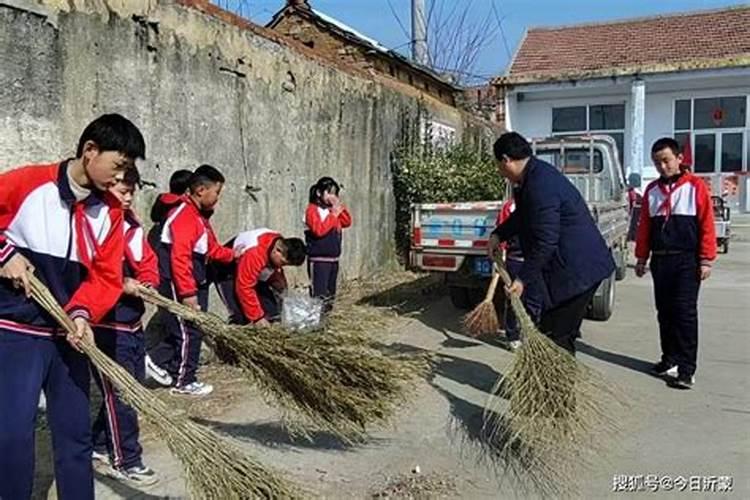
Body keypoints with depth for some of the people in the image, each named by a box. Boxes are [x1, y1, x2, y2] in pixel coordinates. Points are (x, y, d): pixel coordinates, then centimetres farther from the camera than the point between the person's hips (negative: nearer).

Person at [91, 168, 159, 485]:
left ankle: (100, 445, 33)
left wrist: (144, 284, -6)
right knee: (120, 393, -1)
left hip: (133, 322, 8)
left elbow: (148, 263, 12)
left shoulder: (134, 227, 10)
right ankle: (125, 462, 12)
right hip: (107, 325, -8)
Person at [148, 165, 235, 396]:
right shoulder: (184, 216, -20)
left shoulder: (199, 215, 14)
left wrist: (231, 255, 7)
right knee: (188, 332, 0)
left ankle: (155, 361, 24)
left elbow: (210, 248, 21)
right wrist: (188, 293, -27)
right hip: (178, 286, -10)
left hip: (193, 284, 10)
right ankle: (184, 382, 14)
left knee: (193, 330, 14)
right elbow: (179, 259, -27)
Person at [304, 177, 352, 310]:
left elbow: (347, 222, 13)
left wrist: (341, 208, -1)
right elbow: (319, 230, -24)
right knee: (319, 293, -8)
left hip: (333, 258, 9)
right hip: (319, 260, -8)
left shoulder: (333, 209, 14)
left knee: (330, 291, 16)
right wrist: (333, 214, -19)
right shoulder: (312, 210, -11)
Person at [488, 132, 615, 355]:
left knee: (555, 336, -5)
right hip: (580, 265, 10)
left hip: (577, 269, -10)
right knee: (562, 333, 18)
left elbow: (545, 242, -23)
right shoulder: (536, 173, 10)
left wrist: (523, 279, -16)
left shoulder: (540, 185, -23)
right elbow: (521, 215, 27)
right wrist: (498, 235, 16)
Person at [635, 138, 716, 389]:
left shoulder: (695, 186, -4)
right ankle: (670, 359, 22)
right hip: (660, 260, 5)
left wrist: (706, 260, -9)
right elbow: (644, 225, 13)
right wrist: (641, 257, 12)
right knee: (665, 312, 10)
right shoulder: (652, 190, 10)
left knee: (685, 312, -6)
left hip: (687, 261, -5)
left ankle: (687, 369, -1)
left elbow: (707, 225, -6)